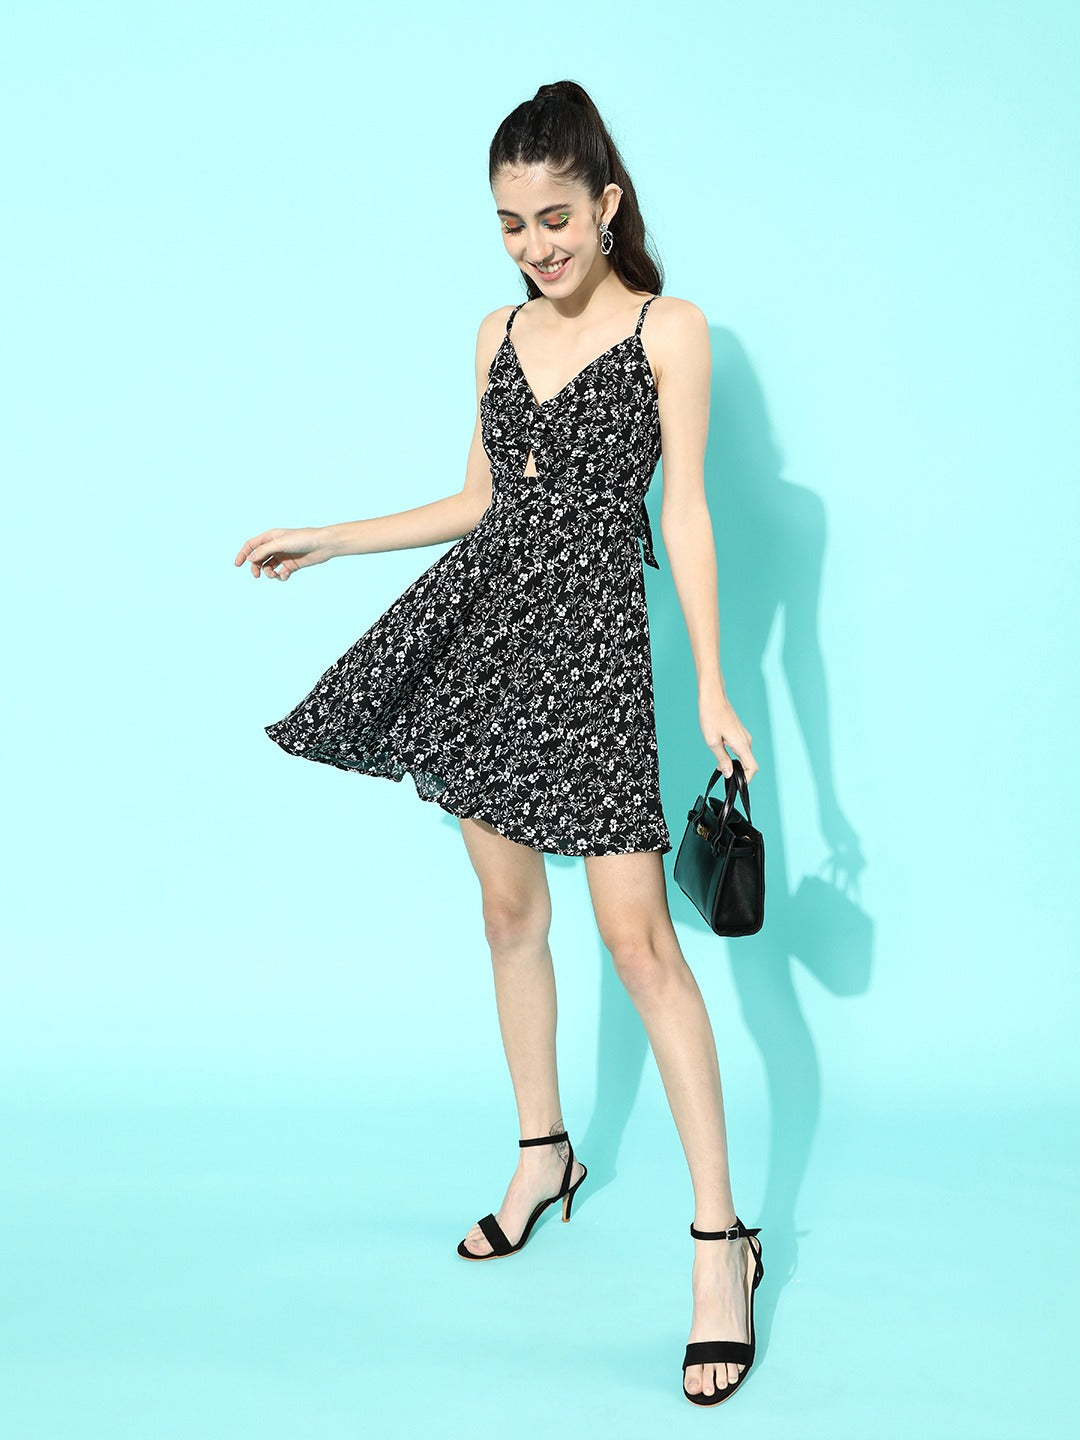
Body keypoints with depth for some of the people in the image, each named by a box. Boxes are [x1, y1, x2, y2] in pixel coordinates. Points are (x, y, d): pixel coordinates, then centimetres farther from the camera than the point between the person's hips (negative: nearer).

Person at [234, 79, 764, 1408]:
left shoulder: (669, 328, -2)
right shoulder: (498, 335, 12)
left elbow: (685, 513, -4)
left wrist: (713, 687, -9)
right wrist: (324, 542, 18)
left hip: (592, 628, -5)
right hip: (482, 614, 6)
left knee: (635, 928, -11)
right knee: (509, 906, 11)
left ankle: (719, 1238, -6)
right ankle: (543, 1154, 30)